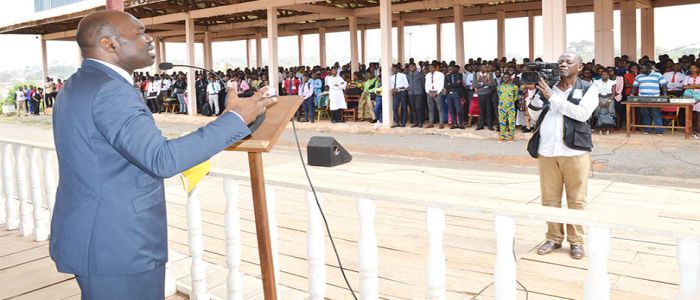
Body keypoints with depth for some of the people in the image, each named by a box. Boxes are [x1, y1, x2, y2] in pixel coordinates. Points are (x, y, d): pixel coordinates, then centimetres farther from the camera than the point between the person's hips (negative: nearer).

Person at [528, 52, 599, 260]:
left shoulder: (588, 89, 4)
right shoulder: (548, 87, 13)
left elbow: (582, 113, -13)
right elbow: (534, 116, 10)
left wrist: (552, 97, -13)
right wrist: (539, 94, -6)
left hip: (575, 152, -3)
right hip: (546, 152, 3)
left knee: (576, 200, 4)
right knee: (549, 199, 8)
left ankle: (576, 241, 16)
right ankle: (554, 238, 20)